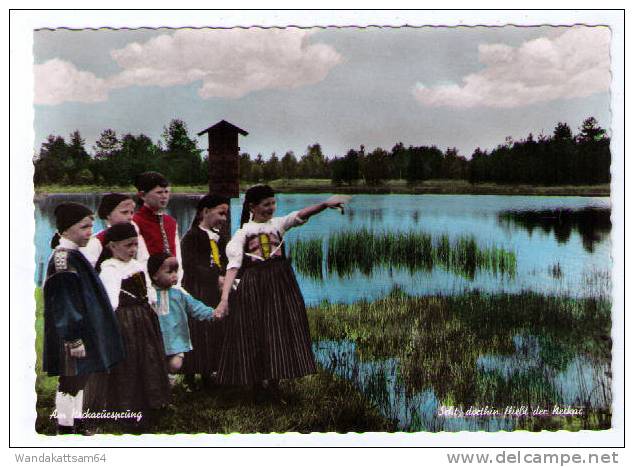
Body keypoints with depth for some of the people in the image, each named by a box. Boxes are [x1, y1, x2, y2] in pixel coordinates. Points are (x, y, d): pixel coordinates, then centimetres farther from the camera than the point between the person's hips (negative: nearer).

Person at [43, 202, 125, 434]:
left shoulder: (71, 255, 12)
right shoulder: (64, 258, -18)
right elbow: (64, 303, -21)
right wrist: (74, 339, -21)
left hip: (82, 332, 10)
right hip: (74, 335, -10)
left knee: (78, 380, 16)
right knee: (71, 382, -1)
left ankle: (76, 426, 26)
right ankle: (66, 427, 8)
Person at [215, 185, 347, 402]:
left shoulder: (277, 224, 8)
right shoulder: (243, 233, 2)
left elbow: (301, 215, -10)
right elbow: (233, 265, -8)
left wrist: (325, 204, -29)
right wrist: (224, 298, -19)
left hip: (280, 284, 3)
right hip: (252, 287, -2)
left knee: (281, 332, 2)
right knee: (254, 334, -1)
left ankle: (273, 382, 12)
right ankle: (259, 384, 9)